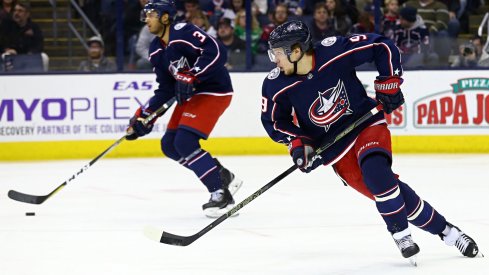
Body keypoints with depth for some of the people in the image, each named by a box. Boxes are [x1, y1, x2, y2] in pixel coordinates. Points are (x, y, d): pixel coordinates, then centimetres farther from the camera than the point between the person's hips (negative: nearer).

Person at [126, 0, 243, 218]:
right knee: (169, 145, 7)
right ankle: (223, 176, 17)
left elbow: (217, 52, -31)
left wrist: (191, 77, -35)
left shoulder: (183, 33, -21)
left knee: (185, 142, -21)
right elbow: (165, 89, 10)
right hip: (190, 94, 10)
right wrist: (144, 115, 1)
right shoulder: (156, 51, 7)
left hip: (214, 91, -10)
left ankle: (221, 194, -14)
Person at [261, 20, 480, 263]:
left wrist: (388, 84, -11)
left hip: (366, 125, -2)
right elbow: (273, 120, 2)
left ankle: (401, 234, -14)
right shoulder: (276, 86, -14)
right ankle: (443, 230, 3)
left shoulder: (335, 51, -22)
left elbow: (382, 46, -10)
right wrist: (297, 142, -11)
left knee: (374, 169, -31)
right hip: (333, 146, 2)